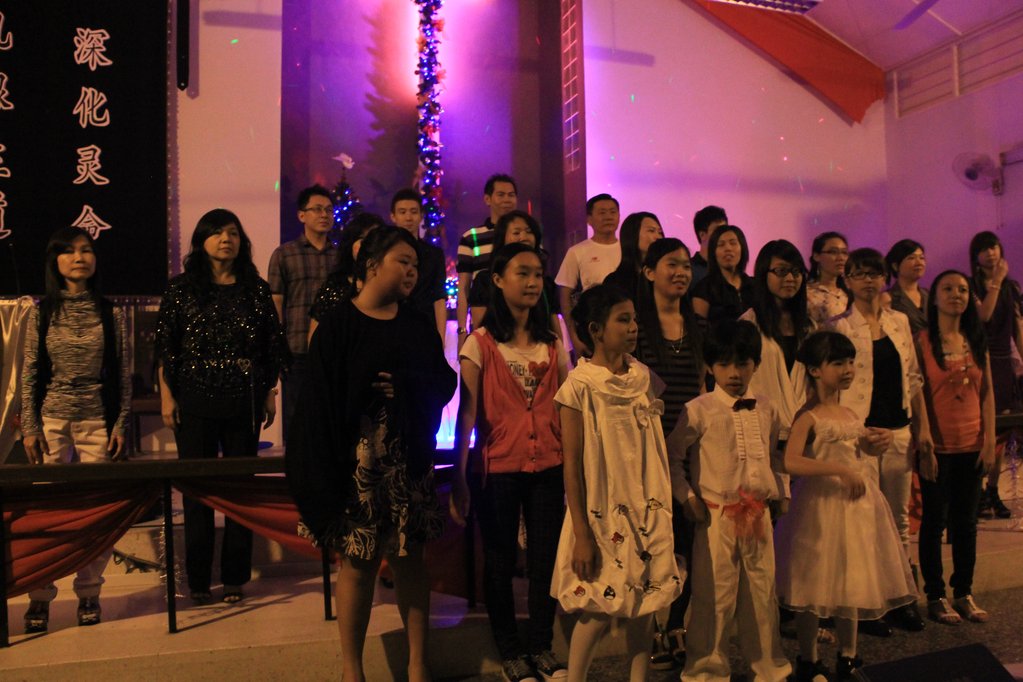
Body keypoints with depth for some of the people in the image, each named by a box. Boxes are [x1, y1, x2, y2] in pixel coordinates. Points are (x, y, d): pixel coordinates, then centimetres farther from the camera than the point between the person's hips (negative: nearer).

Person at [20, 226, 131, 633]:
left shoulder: (110, 313, 5)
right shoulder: (41, 313, 5)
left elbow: (123, 374, 4)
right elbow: (29, 374, 5)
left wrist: (120, 424, -2)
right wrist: (29, 427, -2)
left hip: (98, 421, 0)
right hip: (52, 420, 0)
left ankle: (88, 593, 14)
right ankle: (39, 597, 11)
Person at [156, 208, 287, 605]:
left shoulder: (256, 289, 5)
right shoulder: (181, 288, 2)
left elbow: (273, 347, 7)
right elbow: (165, 347, 1)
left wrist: (270, 394, 4)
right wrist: (167, 397, -3)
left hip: (244, 402, 1)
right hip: (195, 402, -1)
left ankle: (235, 576, 19)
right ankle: (198, 578, 17)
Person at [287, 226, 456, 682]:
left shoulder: (418, 326, 10)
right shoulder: (337, 326, -3)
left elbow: (444, 382, 6)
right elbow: (321, 400, -7)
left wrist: (404, 385, -13)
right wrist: (328, 470, -13)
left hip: (410, 459, 4)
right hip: (357, 460, -3)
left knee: (410, 560, 9)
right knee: (357, 563, 4)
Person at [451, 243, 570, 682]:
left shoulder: (553, 343, 7)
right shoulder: (480, 343, -4)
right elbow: (467, 414, -8)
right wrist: (459, 478, -12)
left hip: (548, 468, 3)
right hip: (499, 469, -3)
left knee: (545, 559, 8)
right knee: (500, 562, 10)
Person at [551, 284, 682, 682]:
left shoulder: (645, 378, 3)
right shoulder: (580, 385, -12)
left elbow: (657, 449, 10)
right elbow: (572, 465, -11)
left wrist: (661, 512, 7)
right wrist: (582, 533, -13)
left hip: (647, 512, 5)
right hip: (602, 514, -5)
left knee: (644, 607, 10)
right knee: (599, 612, 2)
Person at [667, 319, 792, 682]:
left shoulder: (766, 410, 7)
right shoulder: (699, 411, -8)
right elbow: (672, 456, -3)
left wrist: (782, 492, 11)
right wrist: (687, 496, -8)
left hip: (758, 513, 4)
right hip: (716, 515, -4)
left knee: (763, 592, 15)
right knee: (713, 596, 4)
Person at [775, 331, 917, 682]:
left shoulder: (851, 414, 8)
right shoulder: (808, 417, -15)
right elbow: (791, 462, -29)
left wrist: (877, 443, 4)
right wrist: (839, 469, -30)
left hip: (855, 503, 7)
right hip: (821, 504, -7)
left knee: (852, 580, 15)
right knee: (814, 585, 3)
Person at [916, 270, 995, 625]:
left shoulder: (977, 341, 8)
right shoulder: (922, 342, -6)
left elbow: (987, 392, 8)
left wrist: (990, 440, 1)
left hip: (972, 446, 4)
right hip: (938, 447, -4)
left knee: (966, 521, 12)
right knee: (935, 522, 5)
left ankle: (964, 593, 25)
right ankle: (935, 596, 17)